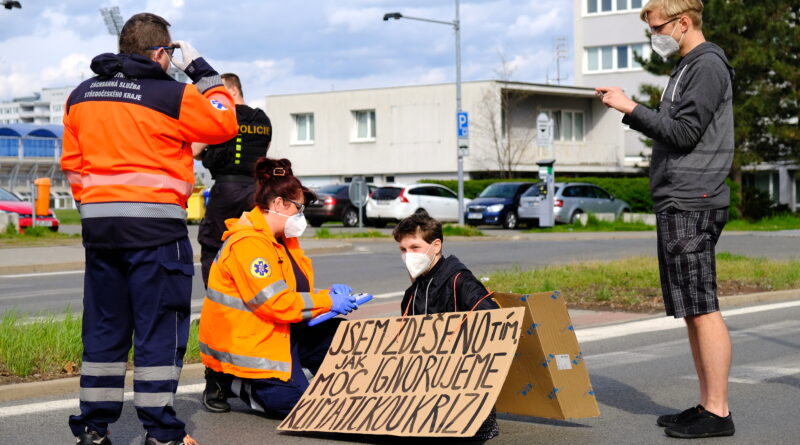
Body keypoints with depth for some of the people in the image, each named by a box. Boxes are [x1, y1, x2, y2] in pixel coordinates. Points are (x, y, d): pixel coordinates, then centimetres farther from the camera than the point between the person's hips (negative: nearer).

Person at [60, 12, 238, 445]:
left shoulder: (81, 96, 11)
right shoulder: (173, 95, -8)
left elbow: (72, 163, 14)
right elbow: (223, 124, 5)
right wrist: (202, 71, 12)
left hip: (98, 224, 6)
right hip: (155, 225, -6)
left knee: (103, 326, 12)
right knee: (159, 327, 1)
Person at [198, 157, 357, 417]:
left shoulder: (281, 239, 12)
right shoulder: (247, 244, -21)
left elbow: (295, 290, 15)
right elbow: (275, 303, -25)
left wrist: (326, 294, -4)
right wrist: (327, 301, -18)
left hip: (282, 334, 9)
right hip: (245, 344, -9)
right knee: (296, 402, -17)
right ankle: (227, 381, 1)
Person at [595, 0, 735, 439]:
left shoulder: (708, 66, -9)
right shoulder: (686, 68, 21)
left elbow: (684, 132, -16)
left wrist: (632, 108, -10)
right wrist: (629, 110, 12)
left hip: (692, 204, -10)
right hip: (678, 204, 10)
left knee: (702, 309, -10)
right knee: (691, 311, 11)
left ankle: (718, 412, -7)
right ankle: (707, 405, 16)